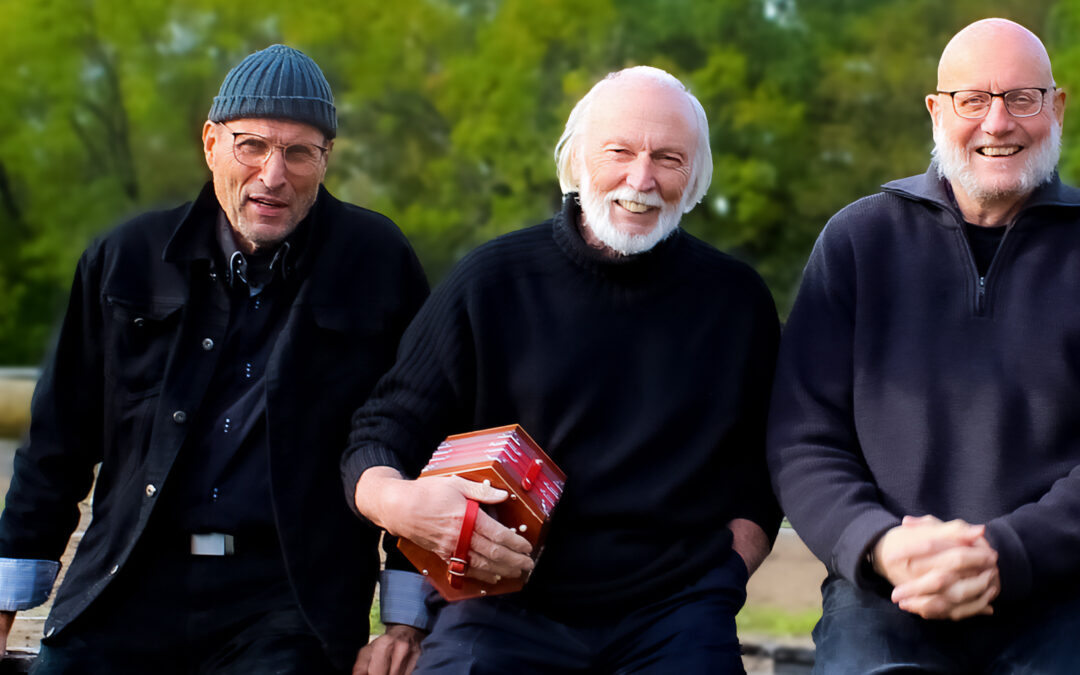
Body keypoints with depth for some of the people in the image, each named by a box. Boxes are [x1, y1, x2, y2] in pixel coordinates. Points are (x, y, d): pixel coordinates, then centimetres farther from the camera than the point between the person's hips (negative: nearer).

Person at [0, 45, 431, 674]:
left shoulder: (378, 262, 3)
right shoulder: (128, 258, 8)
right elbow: (61, 439, 14)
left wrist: (408, 614, 3)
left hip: (289, 604, -2)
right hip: (125, 593, 2)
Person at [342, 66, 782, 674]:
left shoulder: (736, 300, 9)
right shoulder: (493, 281, 4)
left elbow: (761, 473, 17)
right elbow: (377, 439, 5)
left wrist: (724, 573, 1)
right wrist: (398, 503, -16)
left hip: (674, 621, 1)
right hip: (507, 611, -1)